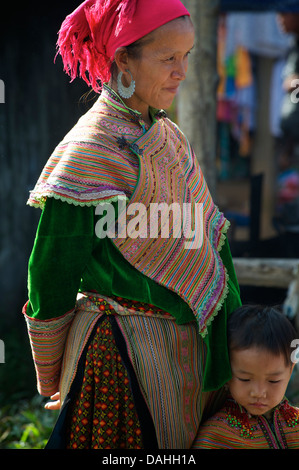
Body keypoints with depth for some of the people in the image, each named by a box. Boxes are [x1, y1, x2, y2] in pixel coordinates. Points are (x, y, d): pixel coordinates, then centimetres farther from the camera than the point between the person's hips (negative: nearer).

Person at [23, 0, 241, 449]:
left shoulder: (166, 134, 7)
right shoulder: (90, 151, -18)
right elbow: (50, 278, -12)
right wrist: (51, 381, -2)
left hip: (191, 341, 8)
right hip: (129, 354, -8)